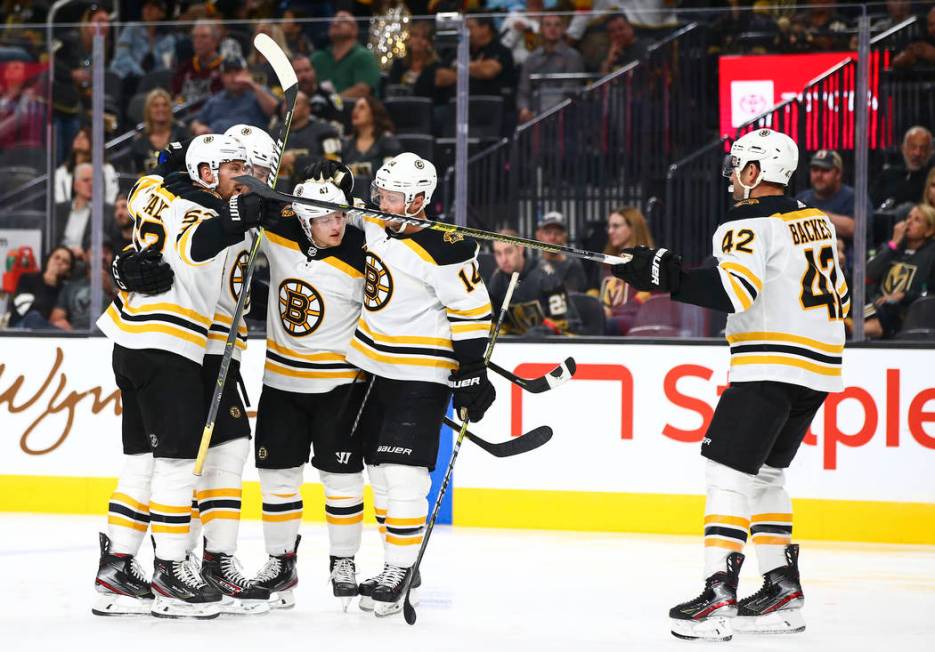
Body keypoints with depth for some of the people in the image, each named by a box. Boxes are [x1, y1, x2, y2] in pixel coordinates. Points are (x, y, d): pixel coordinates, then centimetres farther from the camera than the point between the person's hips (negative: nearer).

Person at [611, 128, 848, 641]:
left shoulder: (749, 225, -11)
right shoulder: (817, 222, 16)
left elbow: (733, 290, -27)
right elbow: (838, 298, 23)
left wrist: (666, 276, -23)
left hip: (772, 366, -9)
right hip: (818, 369, 9)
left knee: (727, 473, -10)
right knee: (762, 474, 19)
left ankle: (718, 596, -19)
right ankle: (784, 590, 18)